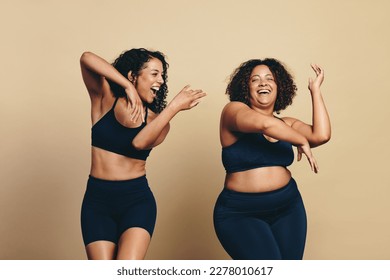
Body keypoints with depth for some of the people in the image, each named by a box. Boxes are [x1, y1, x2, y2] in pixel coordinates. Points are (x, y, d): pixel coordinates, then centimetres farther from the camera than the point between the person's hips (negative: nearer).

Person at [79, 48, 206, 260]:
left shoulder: (157, 121, 2)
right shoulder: (105, 100, 1)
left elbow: (139, 142, -20)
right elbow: (86, 58, -14)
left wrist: (174, 107, -22)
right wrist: (128, 88, -16)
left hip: (137, 200, 0)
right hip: (97, 199, 0)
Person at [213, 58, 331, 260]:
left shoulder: (288, 124, 8)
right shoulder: (233, 110, -6)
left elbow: (322, 135, -10)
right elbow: (264, 123, -27)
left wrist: (315, 90, 0)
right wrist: (302, 142, -13)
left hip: (288, 208, 6)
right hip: (240, 214, -5)